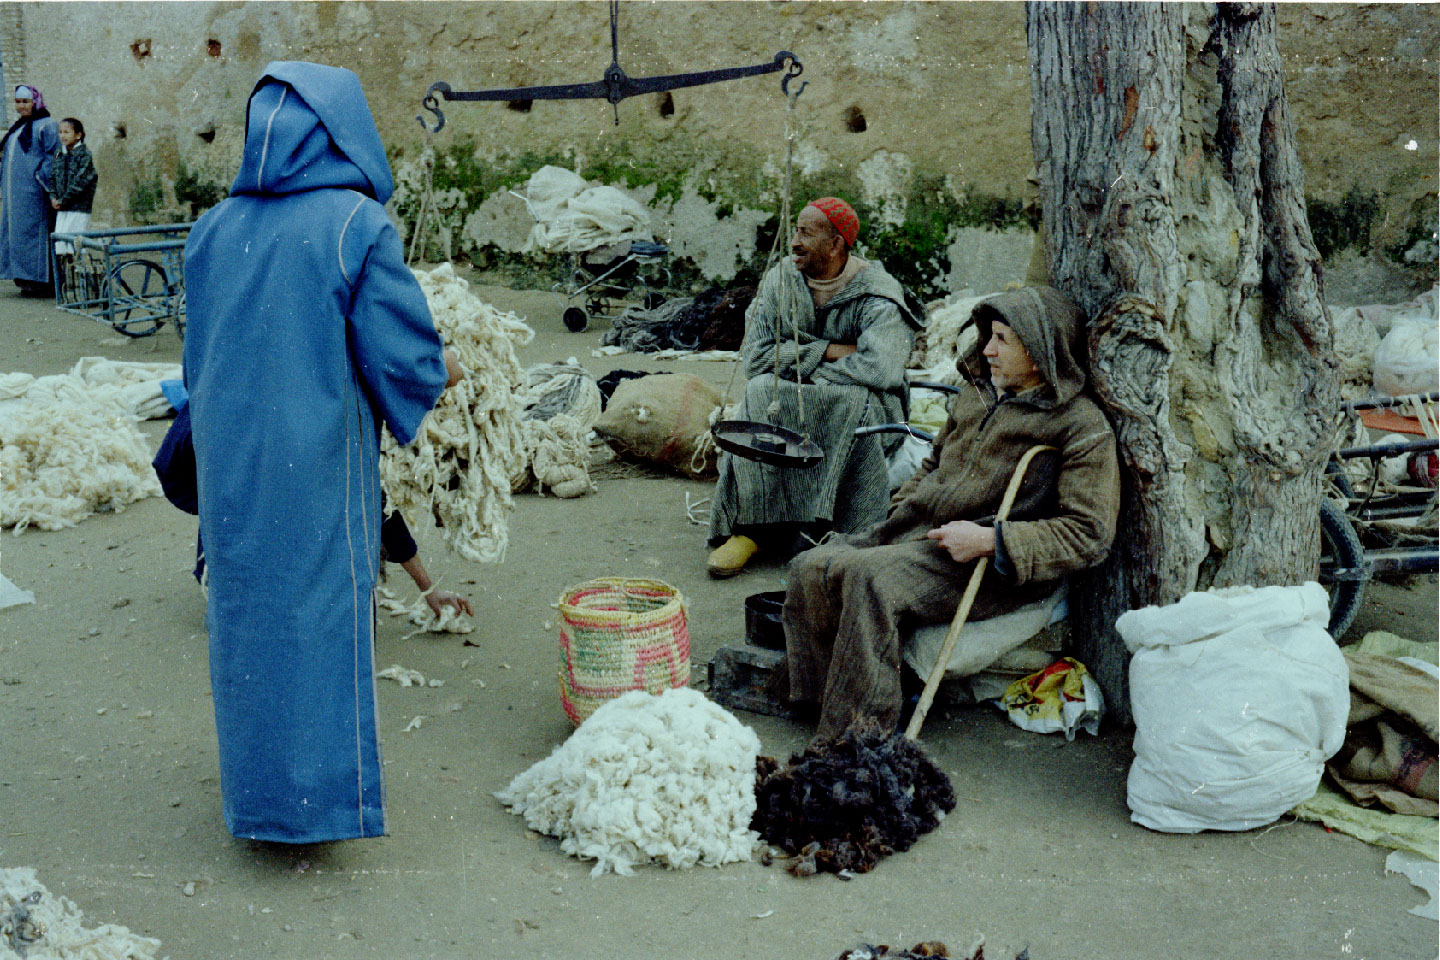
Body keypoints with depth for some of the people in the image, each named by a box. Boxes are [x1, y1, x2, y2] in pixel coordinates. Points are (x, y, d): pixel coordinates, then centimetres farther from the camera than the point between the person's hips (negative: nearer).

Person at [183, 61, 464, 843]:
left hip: (228, 464, 5)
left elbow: (197, 362, 13)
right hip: (318, 465, -5)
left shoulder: (214, 229, 4)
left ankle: (255, 793, 28)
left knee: (245, 616, 15)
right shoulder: (356, 226, -13)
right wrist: (444, 373, 7)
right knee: (321, 618, 6)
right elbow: (405, 359, -13)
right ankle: (319, 796, 14)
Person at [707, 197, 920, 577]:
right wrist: (827, 352, -17)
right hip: (792, 402, 3)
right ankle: (750, 527, -26)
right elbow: (754, 356, -7)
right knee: (759, 392, -28)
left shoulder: (878, 296, -13)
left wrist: (798, 366, -19)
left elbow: (878, 369, -30)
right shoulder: (780, 280, 0)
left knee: (856, 402, -36)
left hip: (864, 407, -3)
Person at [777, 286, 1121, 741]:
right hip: (916, 533, 8)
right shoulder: (978, 394, 17)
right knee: (811, 567, -15)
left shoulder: (1084, 427, -6)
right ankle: (811, 695, -1)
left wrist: (990, 540, -19)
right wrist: (900, 509, 11)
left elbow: (1089, 535, -12)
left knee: (870, 576, -33)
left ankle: (856, 739, -24)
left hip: (987, 567, -7)